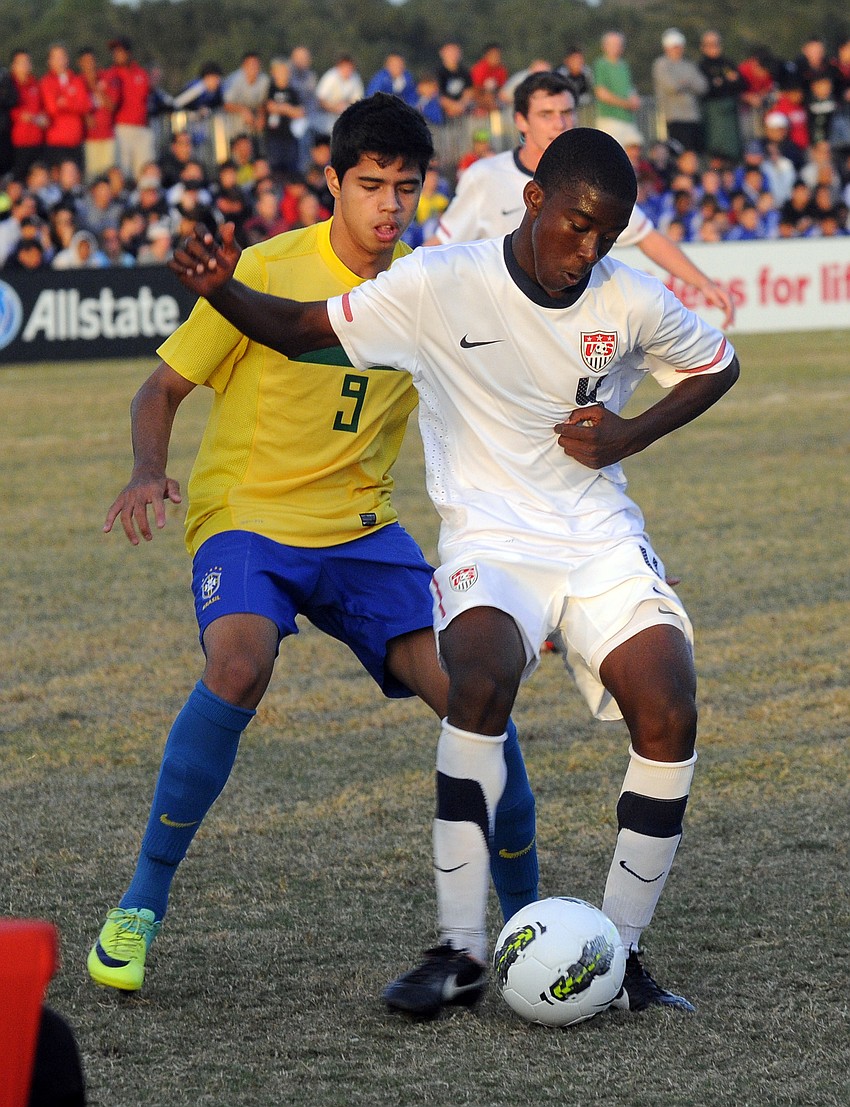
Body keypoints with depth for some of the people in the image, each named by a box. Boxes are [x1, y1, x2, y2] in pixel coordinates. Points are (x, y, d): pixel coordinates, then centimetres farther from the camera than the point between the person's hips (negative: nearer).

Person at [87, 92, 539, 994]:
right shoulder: (267, 272, -9)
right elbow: (164, 386, -2)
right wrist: (149, 472, -22)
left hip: (361, 530, 4)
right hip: (247, 520, -4)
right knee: (239, 663, -35)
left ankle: (527, 917, 5)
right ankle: (141, 905, -20)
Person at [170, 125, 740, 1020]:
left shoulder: (631, 303, -3)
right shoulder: (438, 285, -10)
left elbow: (717, 367, 16)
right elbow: (301, 329, -1)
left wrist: (630, 436, -1)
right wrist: (220, 291, -21)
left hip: (602, 542, 3)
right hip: (490, 540, -3)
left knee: (669, 717, -19)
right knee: (480, 683, -33)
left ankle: (619, 954, -2)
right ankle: (460, 952, -25)